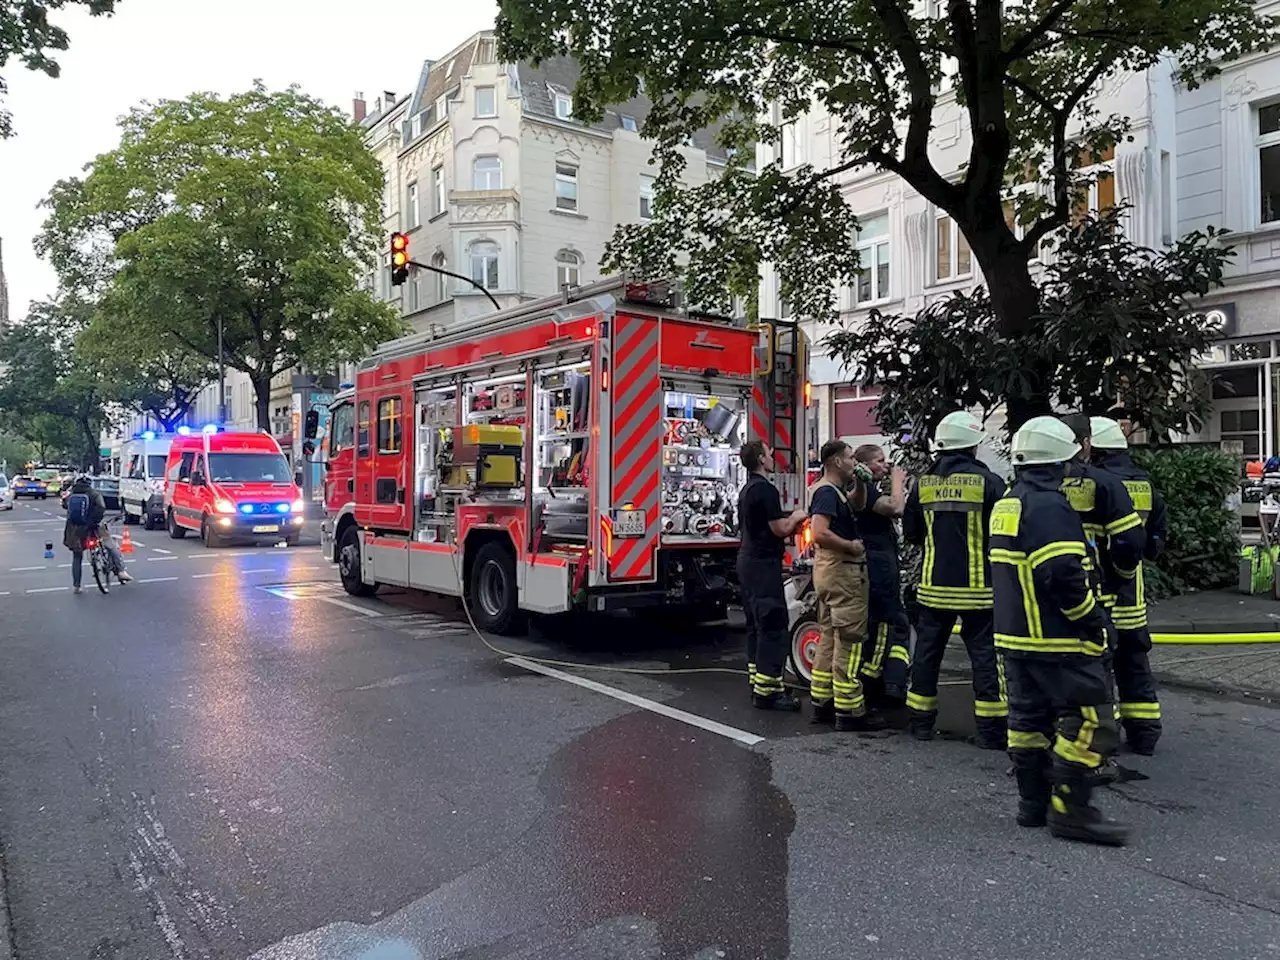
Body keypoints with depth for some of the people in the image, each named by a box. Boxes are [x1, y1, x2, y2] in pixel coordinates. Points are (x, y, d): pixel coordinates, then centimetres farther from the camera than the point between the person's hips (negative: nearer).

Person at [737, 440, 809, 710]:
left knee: (756, 624, 14)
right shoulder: (765, 489, -16)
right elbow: (780, 528, -17)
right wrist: (797, 517, 1)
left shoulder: (746, 490, 16)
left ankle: (758, 682, 19)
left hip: (748, 560, 11)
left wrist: (790, 524, 20)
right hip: (764, 563, -11)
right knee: (773, 626, -9)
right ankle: (767, 691, -9)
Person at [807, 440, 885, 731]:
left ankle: (822, 704, 20)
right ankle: (849, 712, -4)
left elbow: (857, 505, 30)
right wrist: (852, 546, -18)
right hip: (842, 570, -11)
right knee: (849, 641, -8)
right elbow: (819, 533, -29)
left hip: (830, 571, 11)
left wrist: (861, 483, 13)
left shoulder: (835, 489, 15)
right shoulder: (827, 492, -17)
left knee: (829, 638, 14)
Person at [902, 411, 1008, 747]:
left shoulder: (924, 483, 1)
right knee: (985, 655, 4)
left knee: (927, 651, 12)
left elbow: (911, 533, 9)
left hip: (934, 585, 4)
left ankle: (921, 721, 20)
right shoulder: (988, 481, -10)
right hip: (978, 587, -3)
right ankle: (991, 729, 7)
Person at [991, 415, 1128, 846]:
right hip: (1057, 639, -10)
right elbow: (1064, 577, -24)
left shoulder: (1006, 505, 13)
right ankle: (1070, 809, 0)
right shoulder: (1050, 508, -18)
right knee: (1087, 719, -3)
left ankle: (1033, 801, 21)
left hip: (1014, 634, 10)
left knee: (1028, 716, 14)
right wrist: (1093, 623, -15)